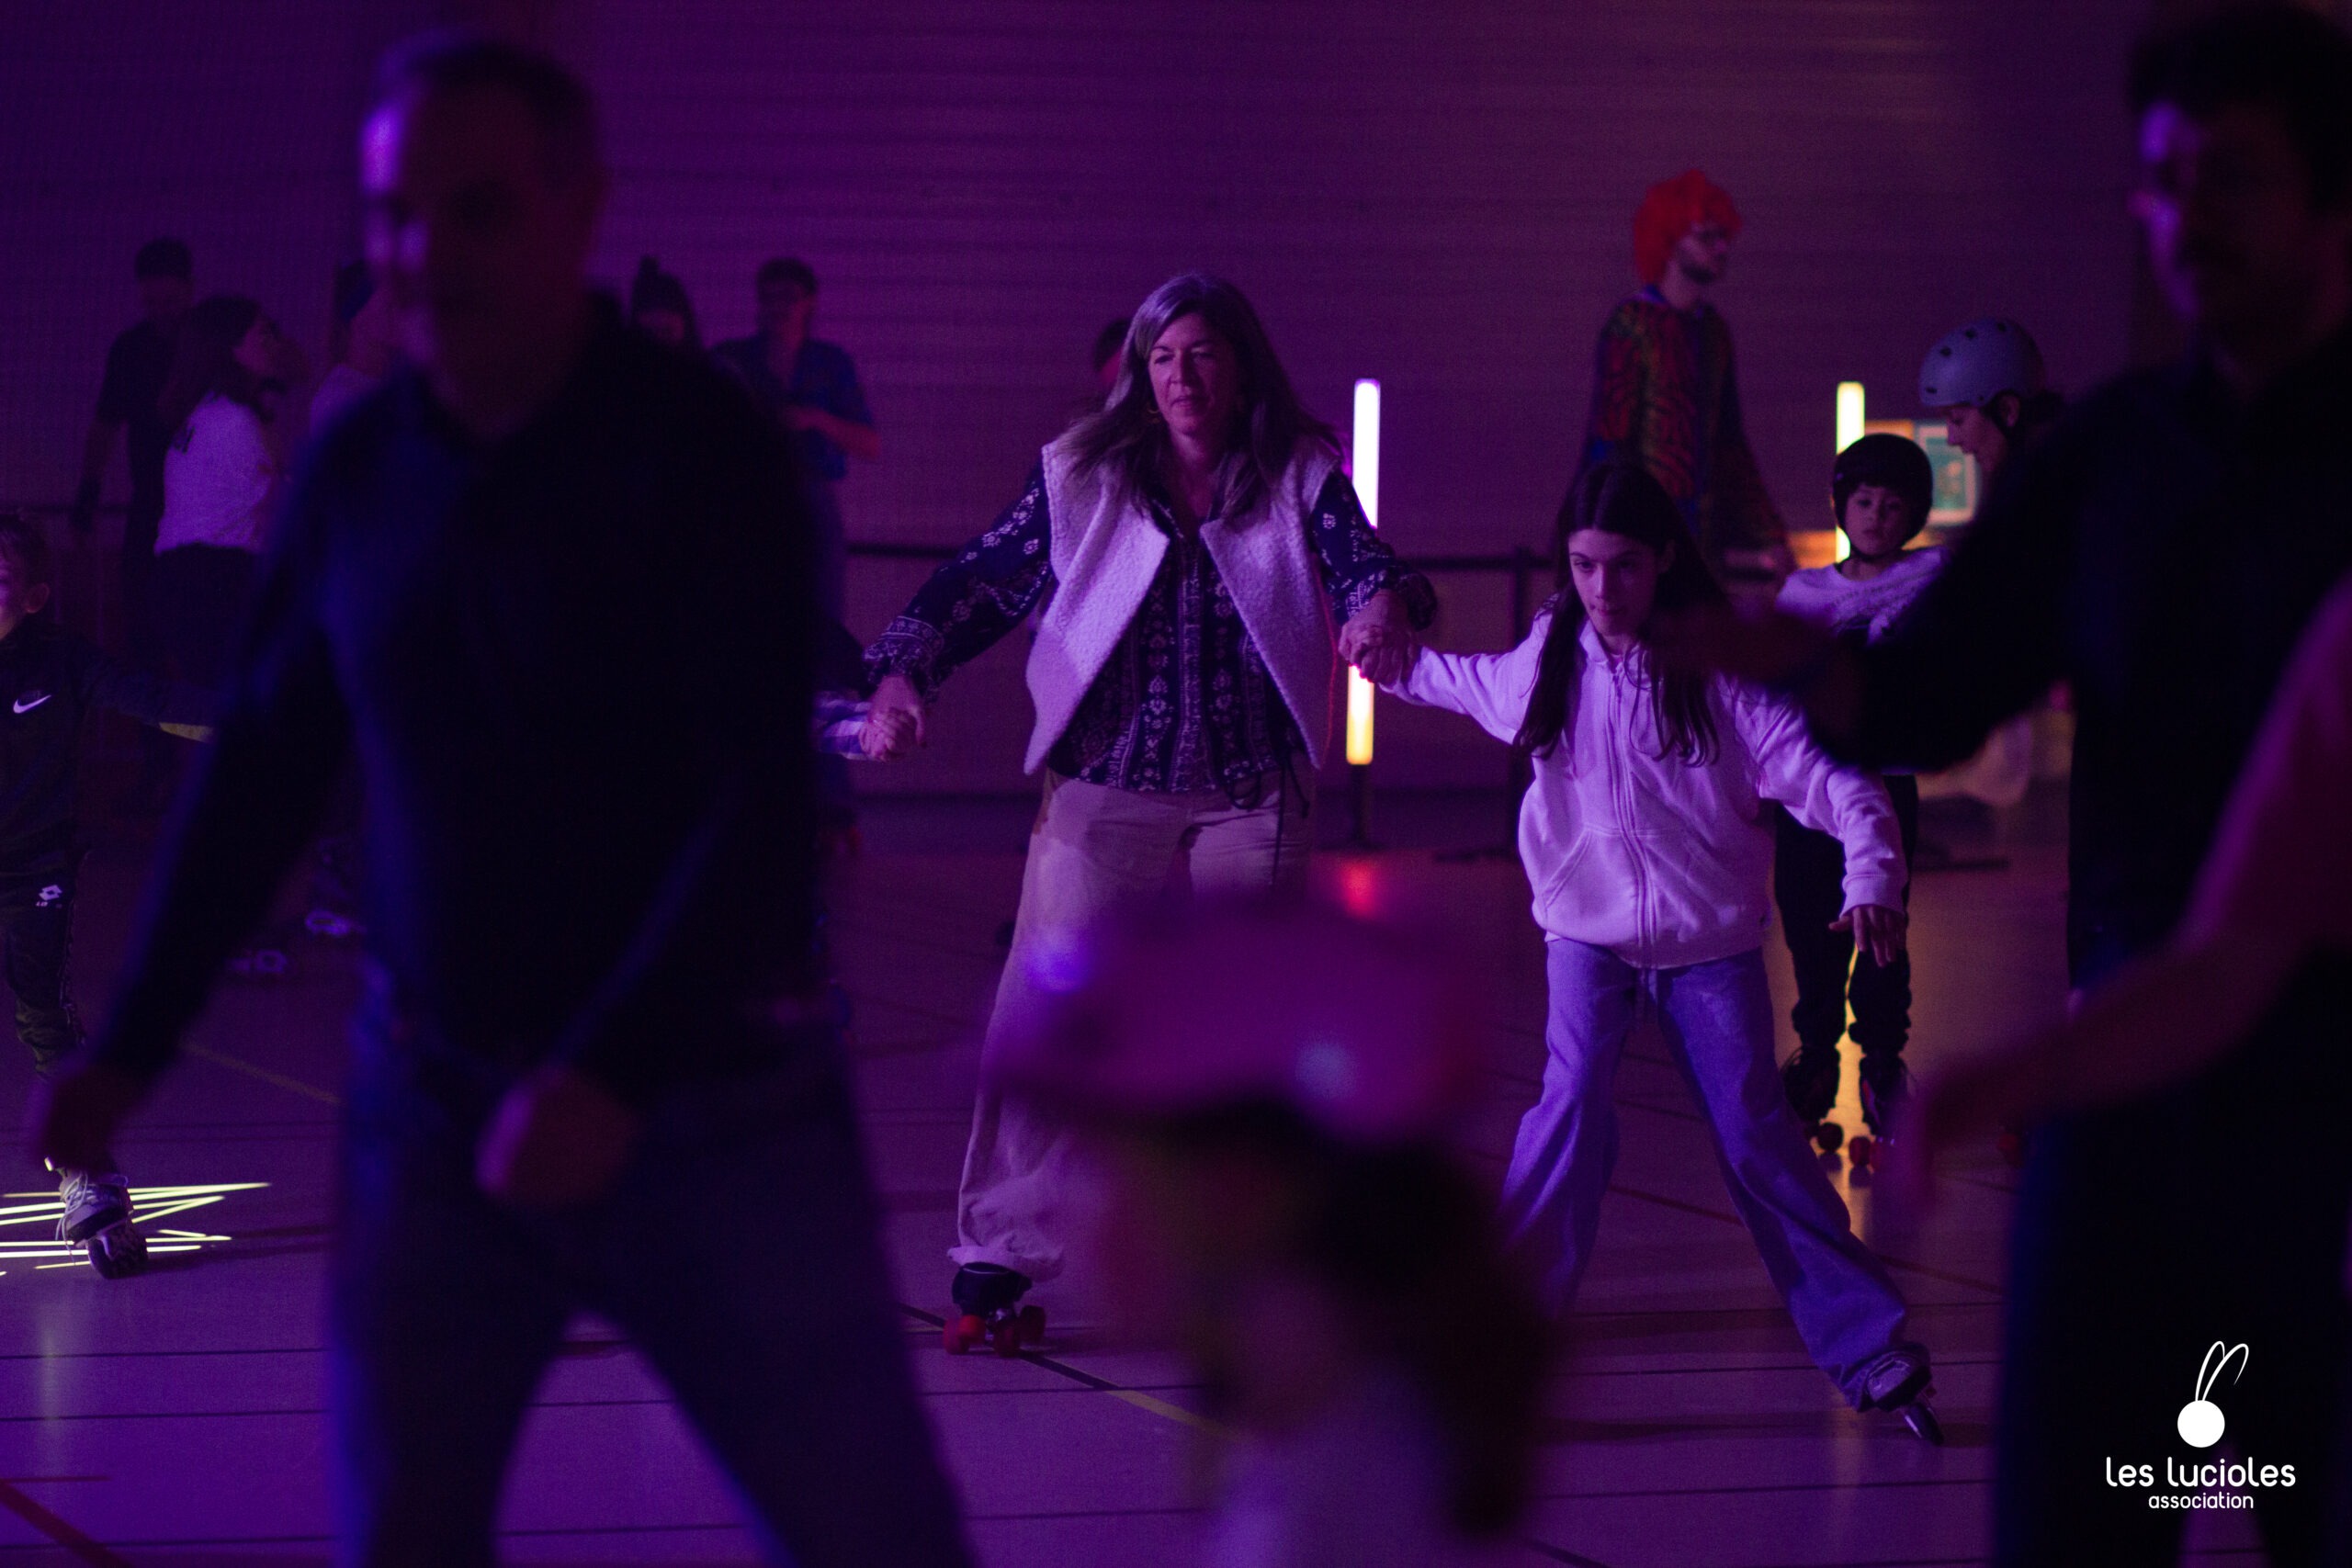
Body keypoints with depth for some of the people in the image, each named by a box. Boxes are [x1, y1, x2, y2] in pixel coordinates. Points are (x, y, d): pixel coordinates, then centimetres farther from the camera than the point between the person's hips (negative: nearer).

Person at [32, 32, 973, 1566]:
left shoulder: (704, 452, -12)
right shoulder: (359, 471, 1)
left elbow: (764, 808, -18)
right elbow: (263, 767, 13)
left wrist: (612, 1080, -27)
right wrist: (137, 1044, 11)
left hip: (712, 1106, -4)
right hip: (437, 1100, 4)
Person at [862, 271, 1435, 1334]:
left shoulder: (1301, 479, 3)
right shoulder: (1080, 480, 3)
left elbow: (1363, 567, -10)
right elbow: (978, 586, 2)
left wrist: (1382, 607, -35)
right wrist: (903, 670, -15)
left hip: (1251, 806, 1)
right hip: (1103, 792, -1)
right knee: (1046, 1011, -10)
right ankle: (1005, 1244, -3)